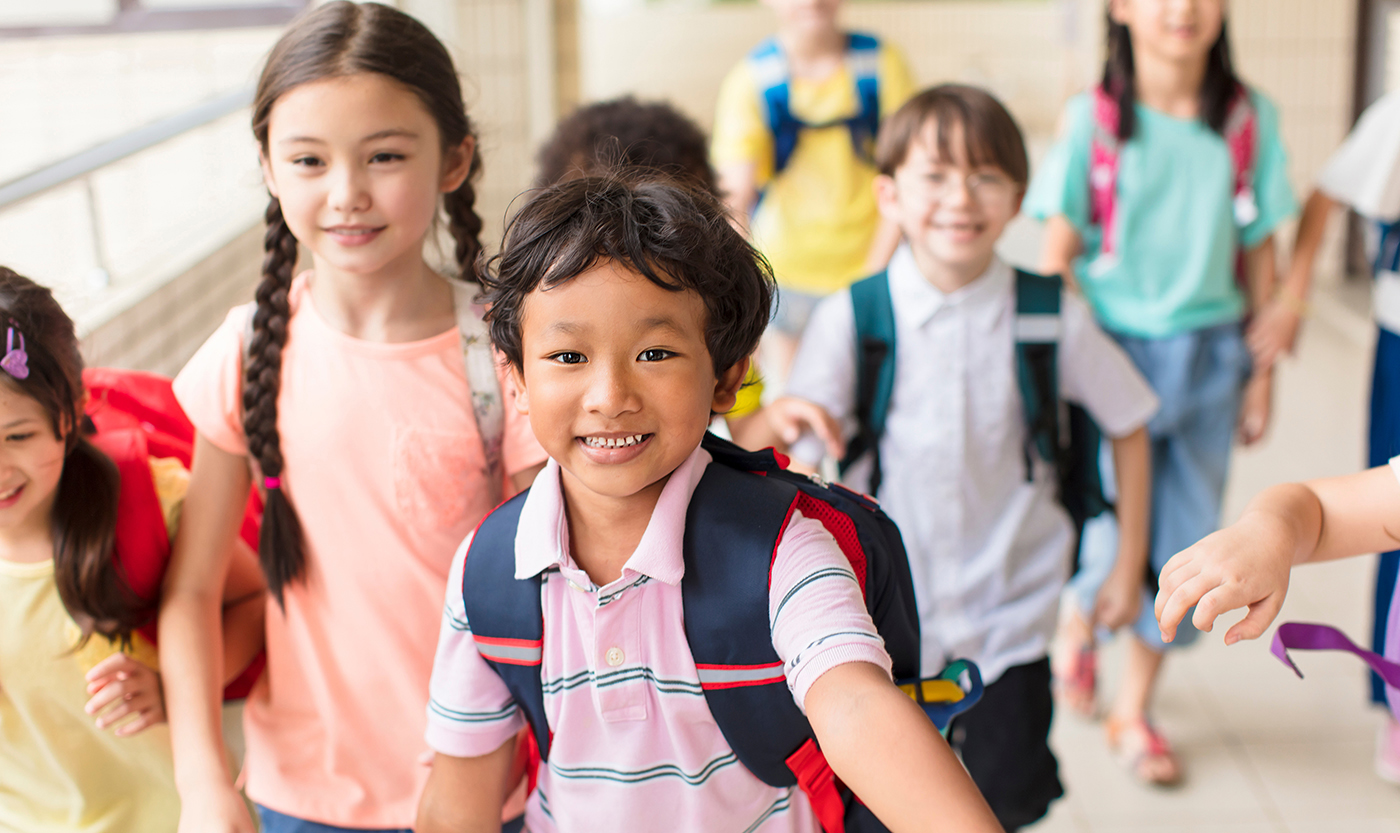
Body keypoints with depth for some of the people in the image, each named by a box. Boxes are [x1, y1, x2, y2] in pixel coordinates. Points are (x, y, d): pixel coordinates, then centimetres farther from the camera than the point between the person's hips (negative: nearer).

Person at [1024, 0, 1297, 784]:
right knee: (1120, 536, -4)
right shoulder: (1092, 119, -7)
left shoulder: (1251, 118, -1)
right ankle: (1079, 621, 34)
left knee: (1188, 538, 7)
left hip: (1208, 353, 3)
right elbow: (1059, 249, -4)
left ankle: (1135, 709, 27)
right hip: (1112, 346, -2)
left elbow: (1259, 253, 4)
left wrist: (1263, 372, 6)